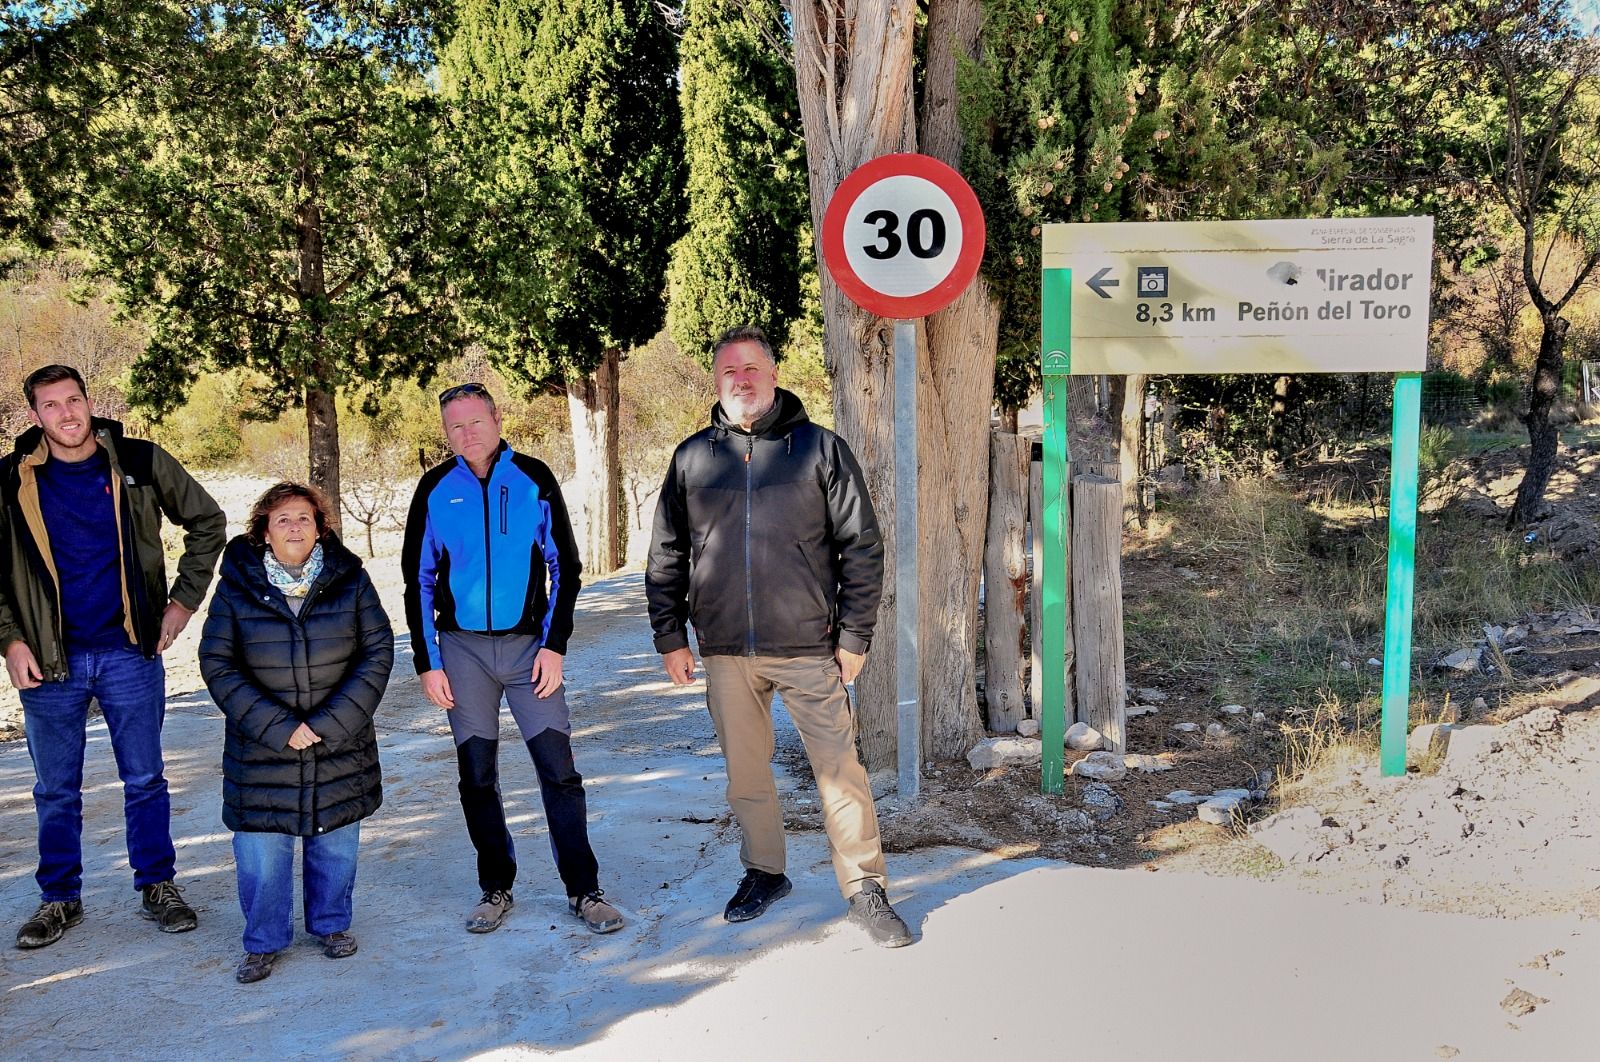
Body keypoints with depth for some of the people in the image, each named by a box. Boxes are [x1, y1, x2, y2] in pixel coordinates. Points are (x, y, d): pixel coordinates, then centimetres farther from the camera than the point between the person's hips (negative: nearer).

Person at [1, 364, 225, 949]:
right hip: (49, 660, 1)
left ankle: (158, 886, 22)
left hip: (130, 653, 0)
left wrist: (184, 600, 5)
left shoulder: (140, 462, -2)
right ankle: (59, 897, 25)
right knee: (56, 790, 11)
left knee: (145, 780, 8)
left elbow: (207, 522, 9)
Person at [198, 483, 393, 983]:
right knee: (261, 848, 2)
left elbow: (377, 652, -5)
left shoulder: (350, 580, -3)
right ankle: (263, 942, 23)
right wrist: (278, 727, -14)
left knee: (335, 841, 12)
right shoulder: (237, 586, -4)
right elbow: (217, 665, -6)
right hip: (260, 746, -1)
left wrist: (330, 723, -14)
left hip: (340, 748, 1)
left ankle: (331, 924, 33)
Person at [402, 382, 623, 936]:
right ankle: (496, 889, 21)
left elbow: (563, 566, 3)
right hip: (462, 647, 1)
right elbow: (420, 580, 7)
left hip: (529, 644, -1)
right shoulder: (435, 489, 2)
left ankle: (583, 889, 7)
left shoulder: (533, 478, 0)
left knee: (559, 770, -4)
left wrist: (554, 645, -5)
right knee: (477, 776, 7)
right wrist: (428, 663, 0)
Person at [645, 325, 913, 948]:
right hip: (725, 651, 3)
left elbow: (862, 547, 0)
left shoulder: (821, 448, 0)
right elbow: (666, 557, 13)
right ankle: (763, 873, 31)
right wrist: (670, 637, 7)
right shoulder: (691, 457, 8)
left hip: (808, 646, -3)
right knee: (745, 771, 13)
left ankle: (865, 890, 11)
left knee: (839, 771, -1)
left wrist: (854, 636, -4)